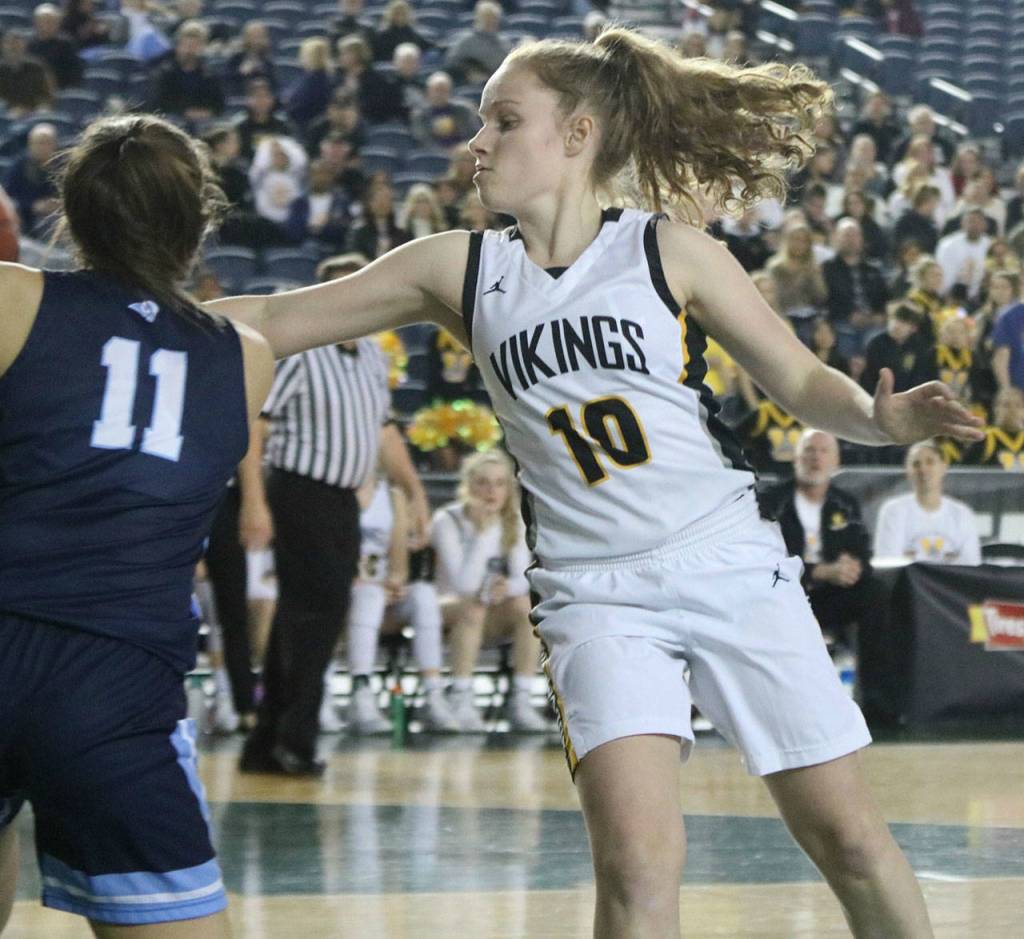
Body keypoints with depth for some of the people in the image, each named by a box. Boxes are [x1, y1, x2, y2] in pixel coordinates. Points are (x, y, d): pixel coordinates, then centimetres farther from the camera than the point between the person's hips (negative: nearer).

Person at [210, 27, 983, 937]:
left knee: (848, 837, 3)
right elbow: (280, 321, 6)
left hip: (733, 568, 0)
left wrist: (882, 417, -19)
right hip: (596, 594, 1)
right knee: (636, 861, -18)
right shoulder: (459, 268, 3)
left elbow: (801, 381, 1)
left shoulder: (671, 251, -3)